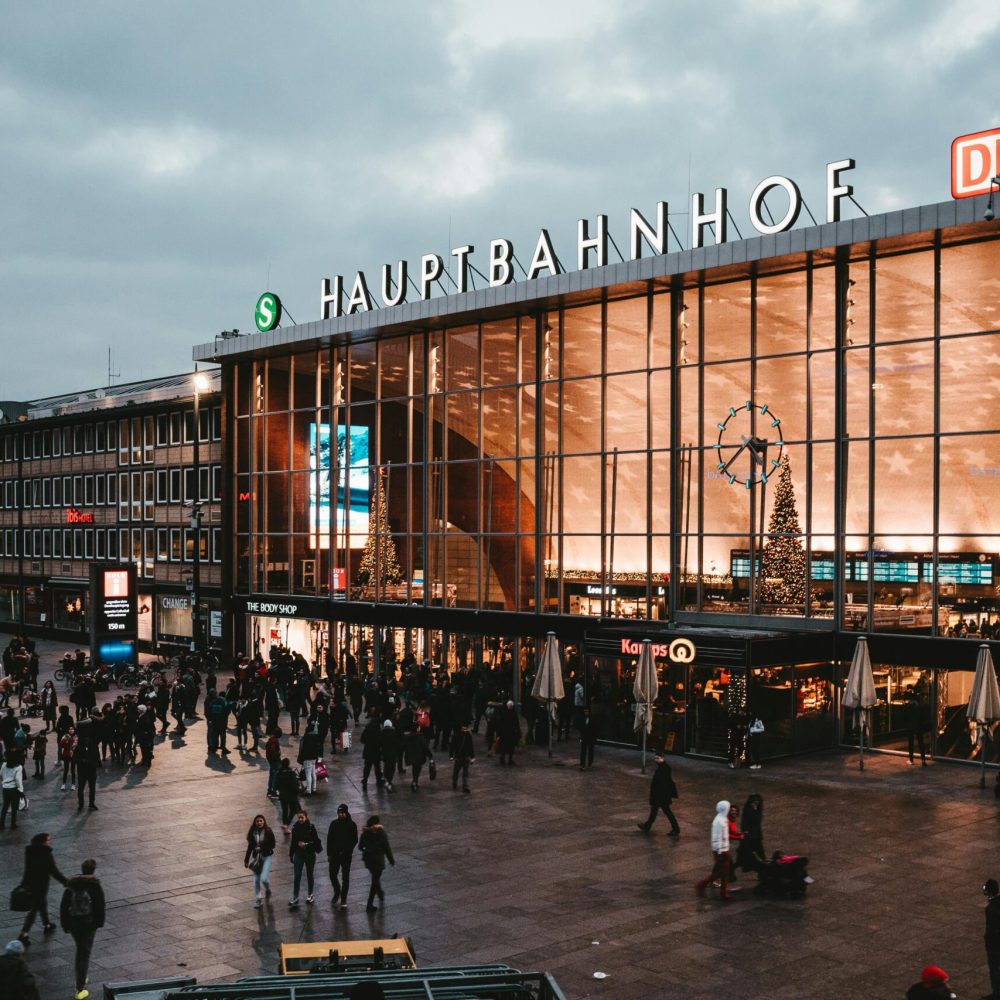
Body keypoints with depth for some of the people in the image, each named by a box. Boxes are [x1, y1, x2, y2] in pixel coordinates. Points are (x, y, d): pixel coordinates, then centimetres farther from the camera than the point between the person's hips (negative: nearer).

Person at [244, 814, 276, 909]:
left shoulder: (268, 832, -10)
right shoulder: (252, 833, -1)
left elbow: (272, 845, -7)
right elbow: (250, 847, 6)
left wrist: (262, 848, -17)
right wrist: (246, 860, 8)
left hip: (267, 856, -3)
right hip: (256, 857, 3)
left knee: (264, 878, -13)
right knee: (256, 880, 4)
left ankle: (268, 889, 21)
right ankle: (258, 900, 16)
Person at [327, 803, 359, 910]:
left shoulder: (352, 825, -6)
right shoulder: (334, 823, 0)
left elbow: (355, 840, -5)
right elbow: (329, 839, 4)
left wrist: (347, 850, -18)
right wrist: (329, 854, 0)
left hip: (346, 855, -2)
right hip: (334, 854, 2)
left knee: (345, 877, 4)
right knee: (332, 875, 3)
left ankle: (343, 899, 14)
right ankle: (337, 893, 30)